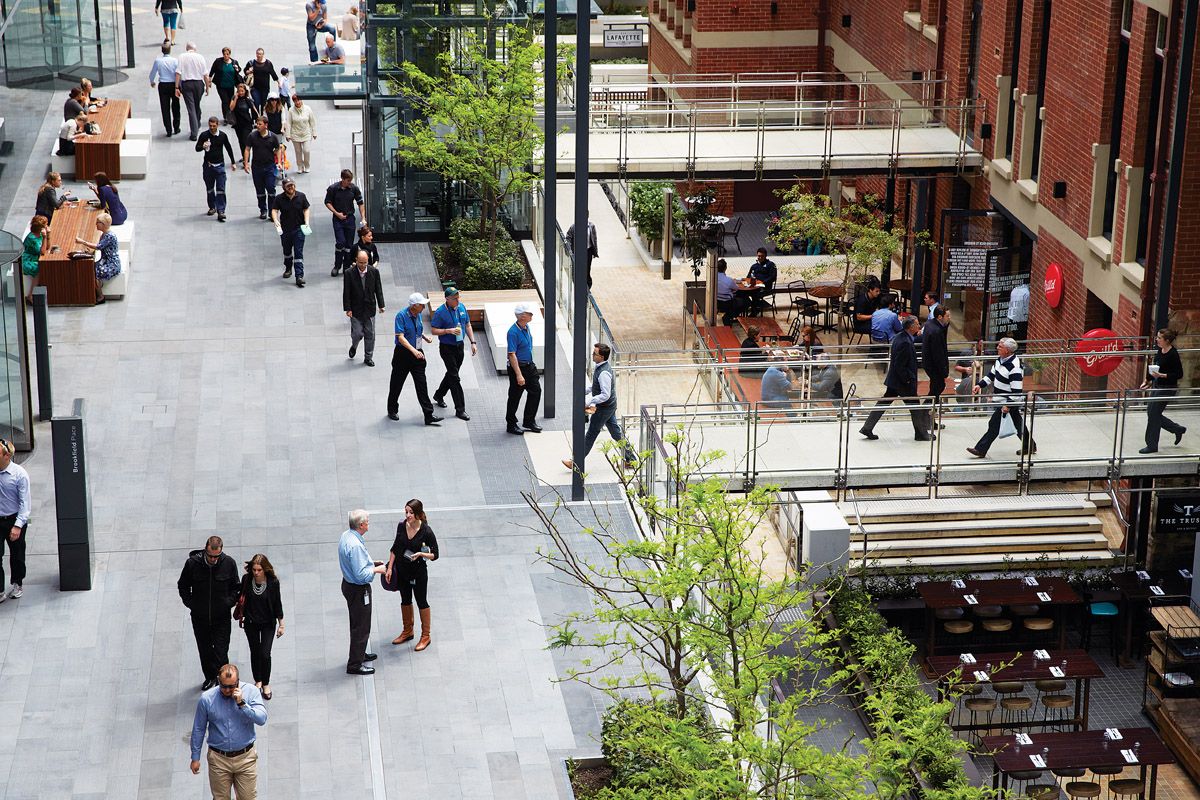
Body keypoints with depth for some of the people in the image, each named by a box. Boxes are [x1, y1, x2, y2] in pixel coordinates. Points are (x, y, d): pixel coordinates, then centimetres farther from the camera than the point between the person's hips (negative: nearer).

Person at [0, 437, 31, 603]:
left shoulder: (19, 474, -16)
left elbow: (24, 502, -14)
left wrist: (18, 526, -19)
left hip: (15, 520, -2)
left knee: (16, 555, 14)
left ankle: (16, 584, 35)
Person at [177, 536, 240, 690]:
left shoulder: (229, 564, -10)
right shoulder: (192, 563, -12)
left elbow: (235, 587, 7)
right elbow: (183, 586, 5)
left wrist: (229, 603, -5)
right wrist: (191, 603, -3)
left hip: (222, 618, -1)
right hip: (200, 617, 1)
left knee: (221, 652, -4)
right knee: (204, 650, 16)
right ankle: (210, 677, 35)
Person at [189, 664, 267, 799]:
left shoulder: (251, 692, -10)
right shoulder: (206, 699, -9)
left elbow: (262, 719, -18)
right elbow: (198, 729, 1)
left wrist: (242, 704, -27)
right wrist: (195, 757, 6)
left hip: (245, 757, 0)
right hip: (218, 759, 0)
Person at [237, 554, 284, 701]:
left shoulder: (273, 582, -19)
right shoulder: (246, 579, -14)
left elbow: (277, 603, -7)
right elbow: (242, 599, 2)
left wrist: (281, 624, -2)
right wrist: (241, 616, 11)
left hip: (268, 624, -2)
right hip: (251, 623, 2)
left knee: (265, 654, -4)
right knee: (255, 652, 15)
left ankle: (266, 683, 17)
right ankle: (258, 681, 34)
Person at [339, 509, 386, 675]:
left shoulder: (346, 535, -1)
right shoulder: (355, 545, -32)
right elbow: (361, 575, -30)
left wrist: (371, 563, 9)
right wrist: (376, 570, -15)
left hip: (348, 584, 10)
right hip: (358, 590, -10)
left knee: (357, 623, 26)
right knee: (361, 626, 3)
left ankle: (359, 653, 42)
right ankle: (355, 665, 12)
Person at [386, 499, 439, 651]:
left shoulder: (426, 531, -22)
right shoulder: (401, 526, -8)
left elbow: (435, 555, -14)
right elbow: (395, 548, 5)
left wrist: (421, 554, -32)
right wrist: (389, 568, 2)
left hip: (418, 572, -5)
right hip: (402, 570, 5)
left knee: (421, 601, 9)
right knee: (405, 600, 20)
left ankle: (425, 636, 25)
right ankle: (407, 631, 39)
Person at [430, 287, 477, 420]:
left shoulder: (462, 307, 2)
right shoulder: (440, 313, -16)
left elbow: (468, 325, 11)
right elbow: (433, 330, -13)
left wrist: (473, 342, 5)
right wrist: (449, 331, -26)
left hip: (460, 346, 6)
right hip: (447, 348, -6)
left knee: (452, 374, 19)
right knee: (454, 378, -7)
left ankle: (439, 395, 43)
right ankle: (460, 410, -4)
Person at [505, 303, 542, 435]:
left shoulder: (526, 327, 5)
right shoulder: (513, 332, -23)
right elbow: (512, 355, -25)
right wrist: (519, 375, -27)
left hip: (529, 365, 9)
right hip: (518, 367, -9)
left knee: (535, 391, 11)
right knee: (514, 397, 3)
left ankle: (529, 421, 24)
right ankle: (511, 425, 16)